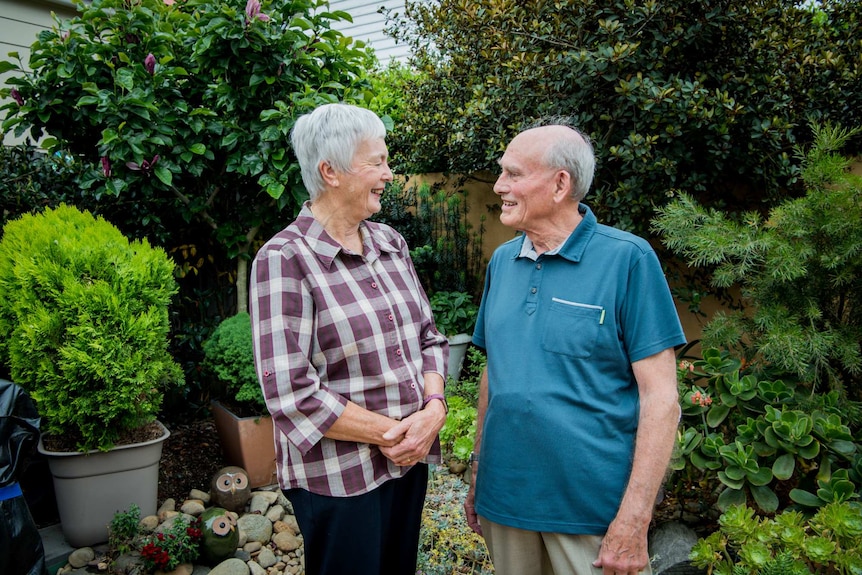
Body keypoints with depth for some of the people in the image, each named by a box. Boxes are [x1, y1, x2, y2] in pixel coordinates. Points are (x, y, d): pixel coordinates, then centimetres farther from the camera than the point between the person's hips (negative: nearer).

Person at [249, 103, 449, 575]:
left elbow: (429, 337, 7)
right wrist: (388, 433, -15)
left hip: (411, 460, 6)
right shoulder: (285, 259, -15)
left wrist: (433, 409, -10)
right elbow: (291, 393, -19)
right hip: (338, 477, -6)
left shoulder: (390, 242, 4)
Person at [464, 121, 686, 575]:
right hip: (505, 498, 5)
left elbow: (660, 397, -13)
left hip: (594, 506, -5)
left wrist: (634, 520, -15)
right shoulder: (502, 261, 4)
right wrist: (478, 470, 11)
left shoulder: (628, 259, -12)